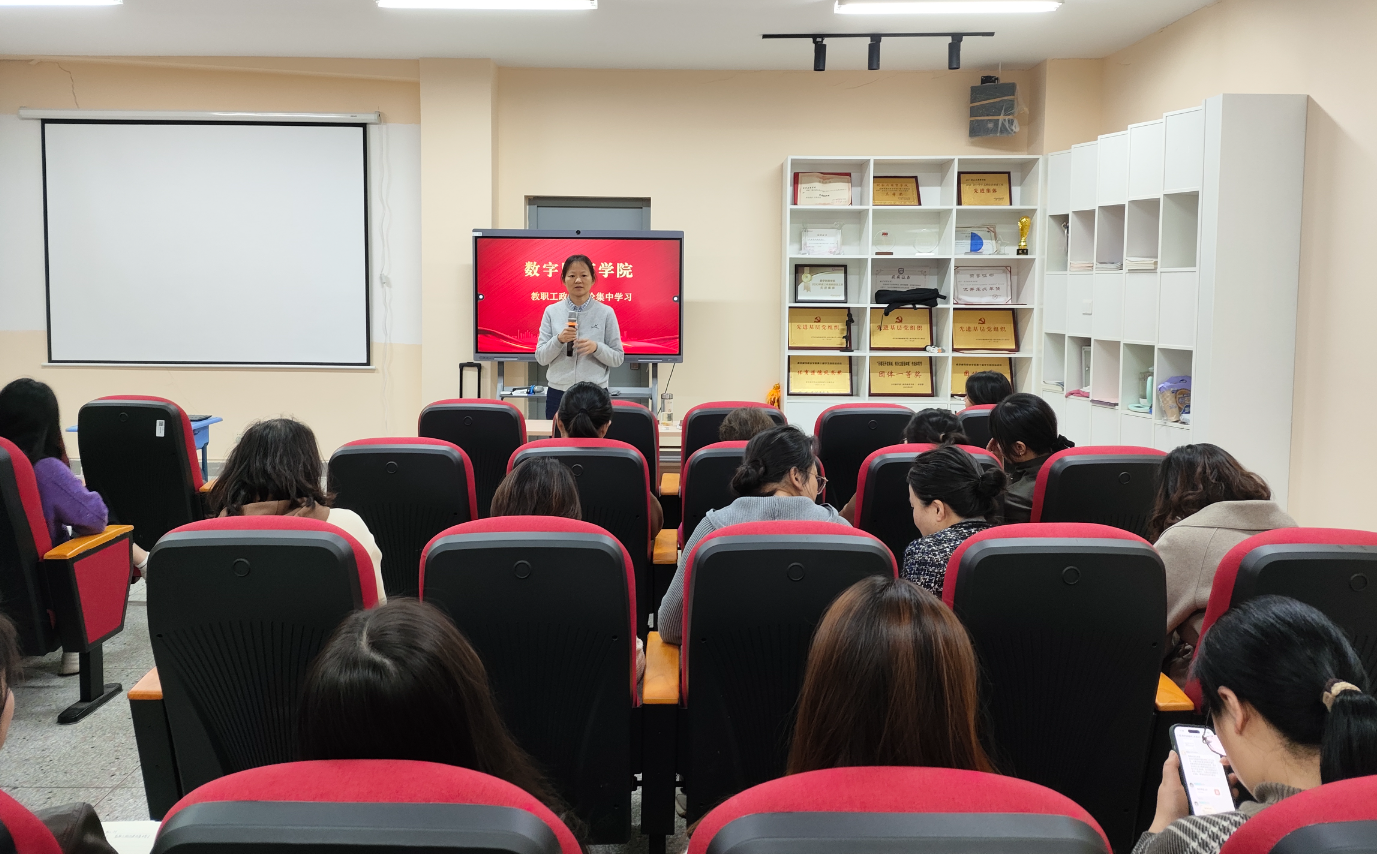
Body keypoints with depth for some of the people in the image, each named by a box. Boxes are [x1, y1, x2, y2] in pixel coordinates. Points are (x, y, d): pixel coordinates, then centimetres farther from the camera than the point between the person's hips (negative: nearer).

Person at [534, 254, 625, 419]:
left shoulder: (606, 312, -1)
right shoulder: (551, 311, 2)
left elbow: (617, 358, 0)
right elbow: (541, 357, 1)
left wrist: (596, 347, -18)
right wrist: (558, 340, -17)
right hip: (558, 393, 1)